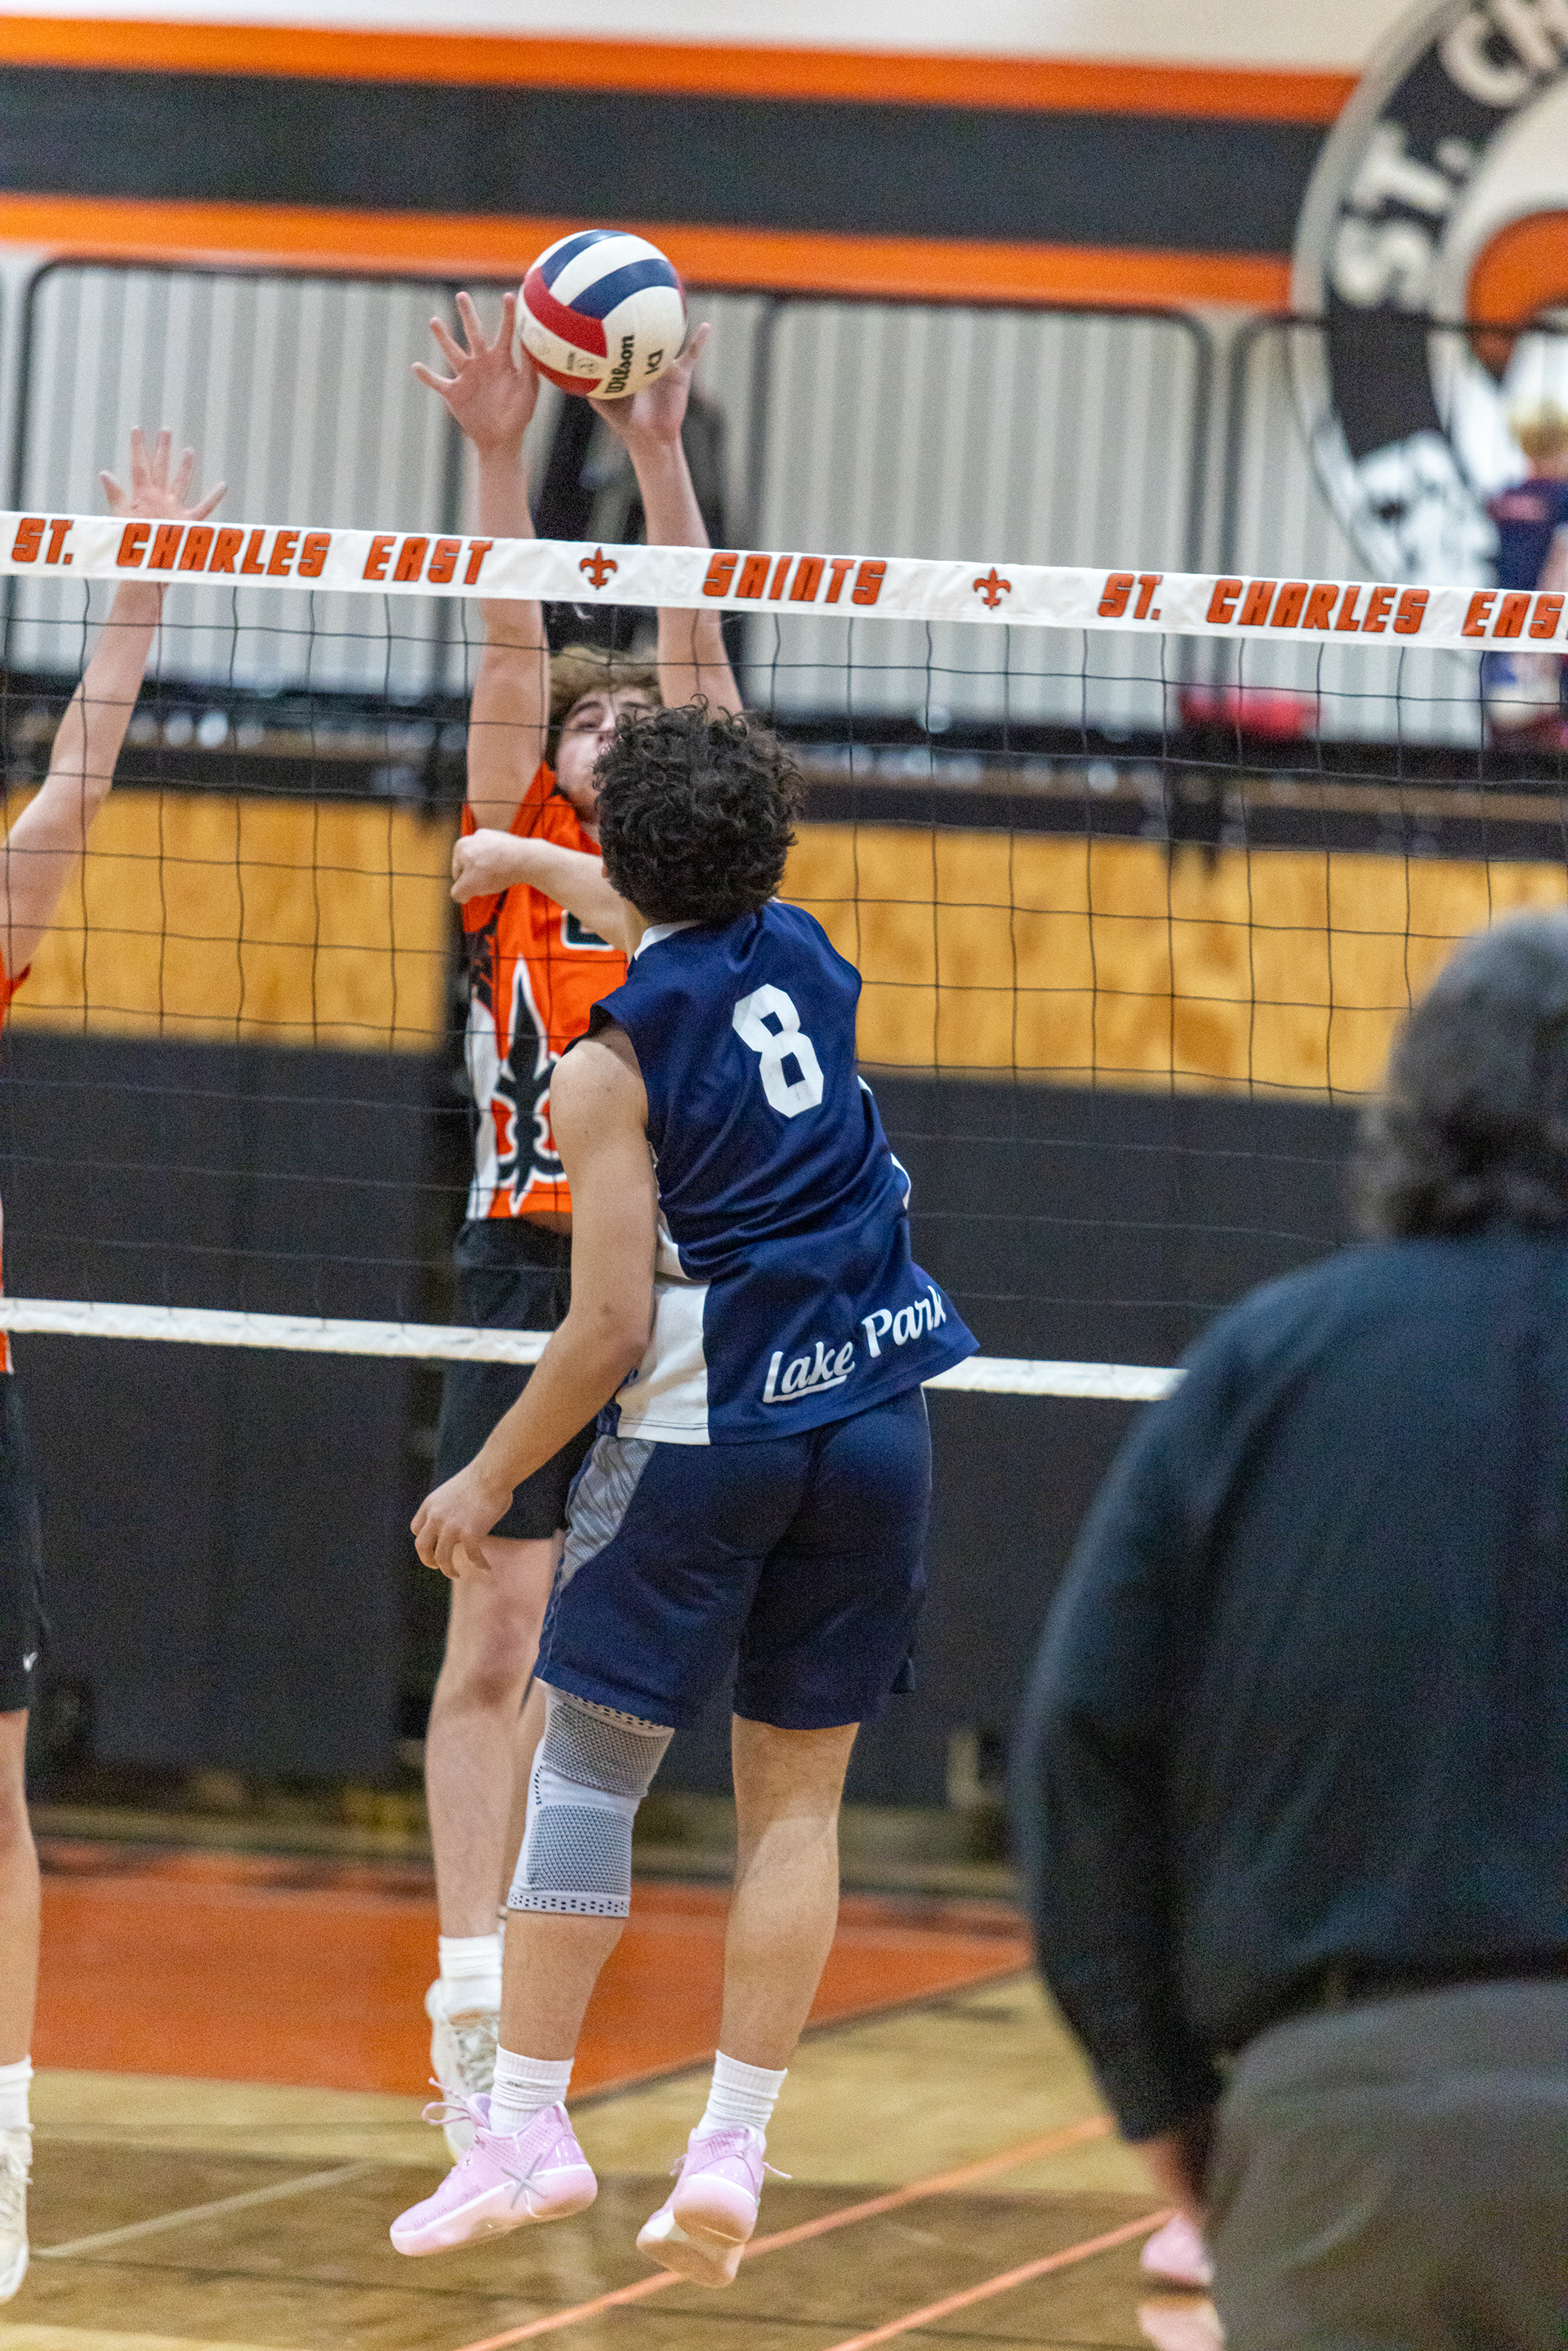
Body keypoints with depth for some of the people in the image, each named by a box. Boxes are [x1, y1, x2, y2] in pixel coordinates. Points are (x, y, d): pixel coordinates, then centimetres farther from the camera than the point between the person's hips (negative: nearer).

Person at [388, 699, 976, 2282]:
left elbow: (611, 1329, -12)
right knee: (797, 1797, 6)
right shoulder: (807, 959, 7)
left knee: (584, 1771, 2)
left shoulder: (612, 1066, -9)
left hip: (705, 1431, -5)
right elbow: (704, 922, 33)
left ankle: (528, 2126, -3)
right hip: (876, 1413, 5)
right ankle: (731, 2152, 2)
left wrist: (487, 1480, 0)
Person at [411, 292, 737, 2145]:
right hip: (528, 1268, -2)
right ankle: (468, 1979, -4)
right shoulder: (506, 864, 8)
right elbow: (511, 648, 0)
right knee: (498, 1627, -4)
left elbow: (696, 653, 4)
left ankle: (529, 1964, 10)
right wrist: (499, 452, -6)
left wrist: (659, 453, -3)